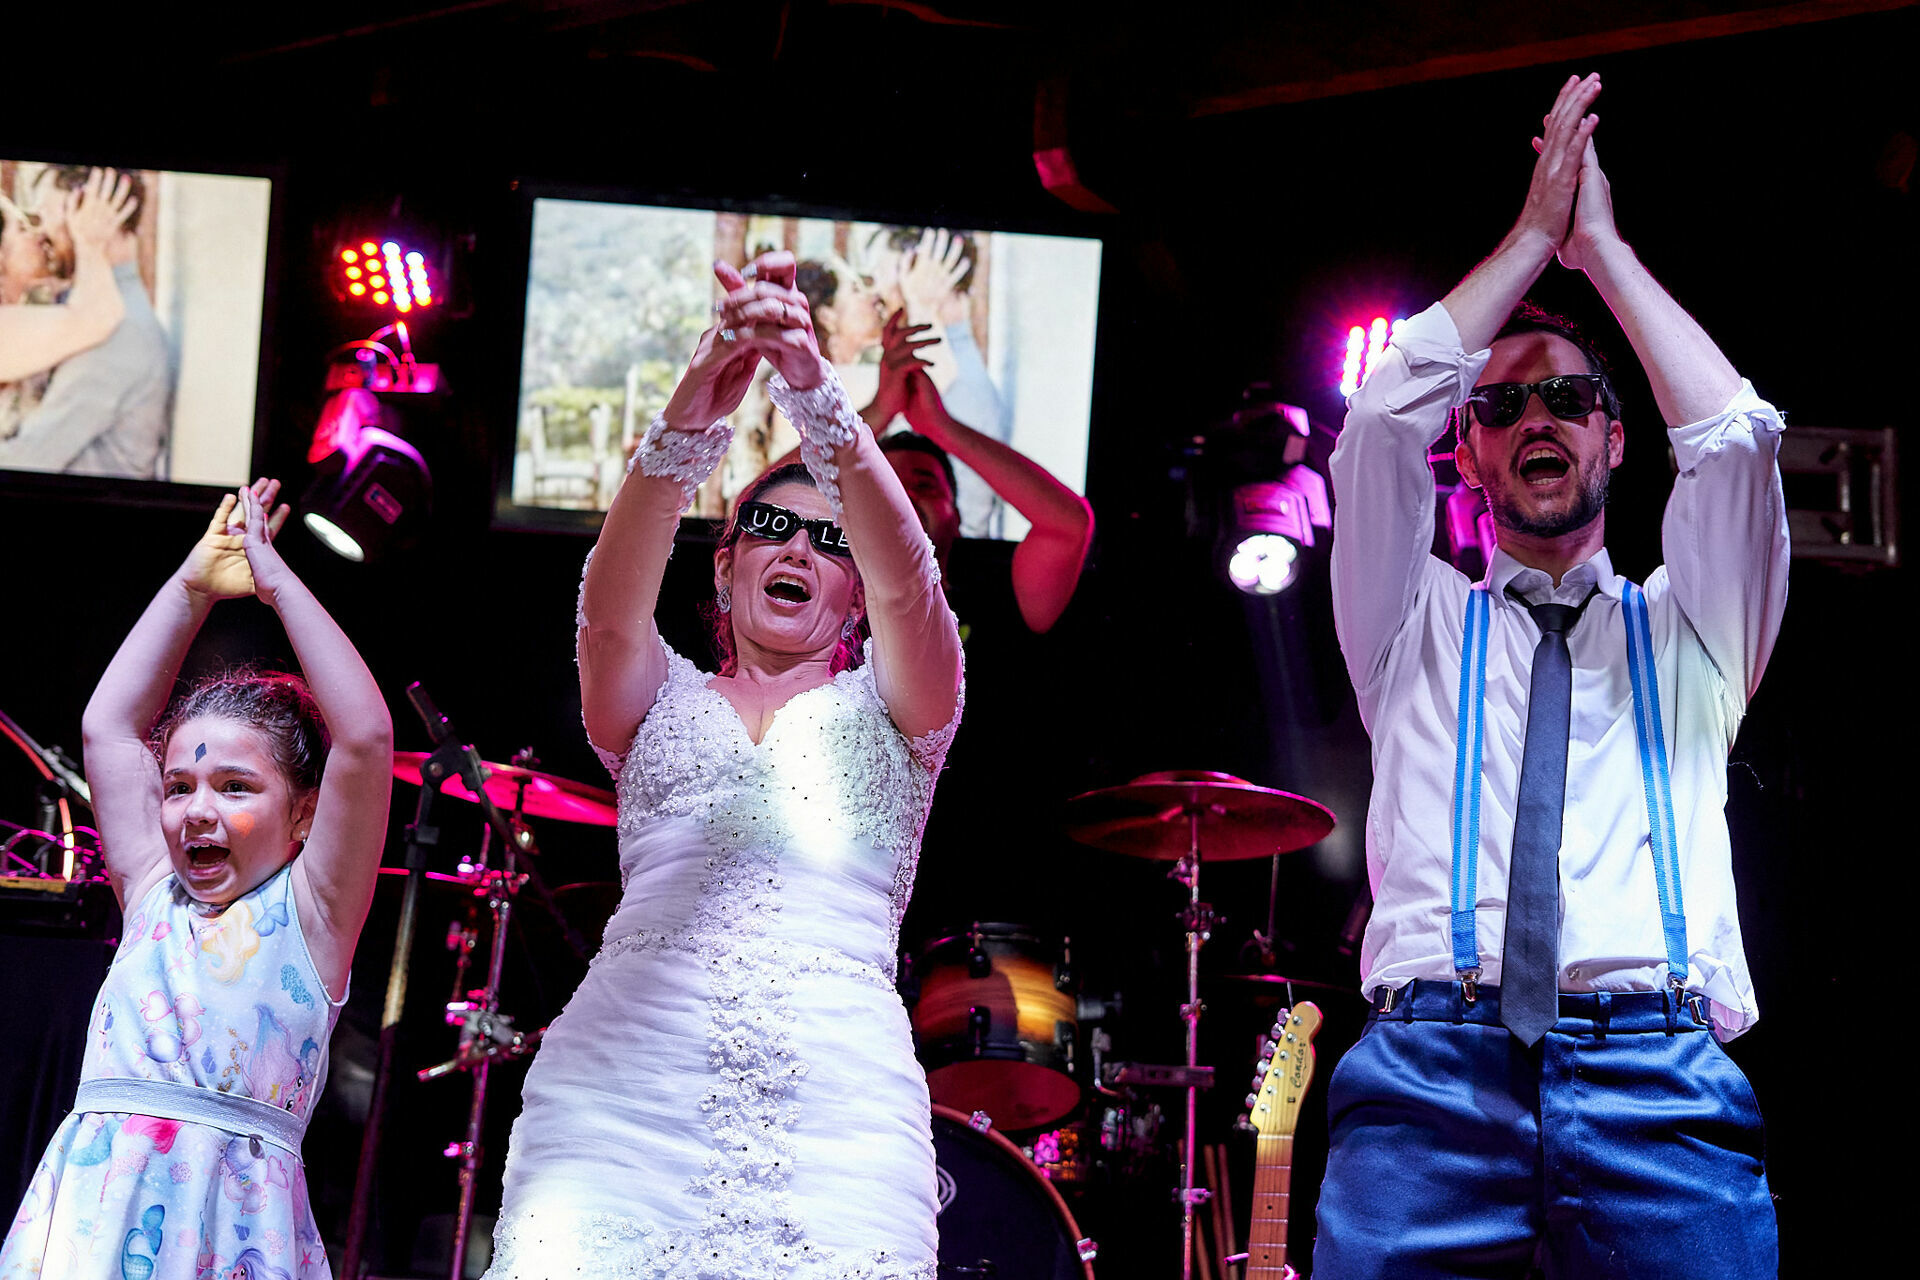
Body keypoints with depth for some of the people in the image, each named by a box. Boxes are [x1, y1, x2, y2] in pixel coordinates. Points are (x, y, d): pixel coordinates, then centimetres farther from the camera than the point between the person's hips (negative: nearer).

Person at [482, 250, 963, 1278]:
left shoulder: (891, 711, 19)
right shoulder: (659, 700, 21)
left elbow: (906, 583, -3)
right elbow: (612, 607, -3)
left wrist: (816, 394, -19)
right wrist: (689, 419, -21)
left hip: (839, 1104, 0)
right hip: (621, 1081, 0)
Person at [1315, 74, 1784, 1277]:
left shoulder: (1688, 632, 25)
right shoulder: (1417, 626, 24)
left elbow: (1733, 436, 9)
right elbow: (1384, 419, 10)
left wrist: (1601, 243, 17)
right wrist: (1533, 233, 16)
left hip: (1662, 1084, 1)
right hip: (1431, 1071, 0)